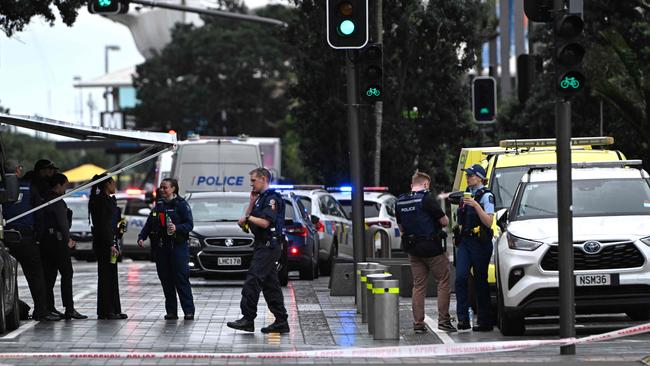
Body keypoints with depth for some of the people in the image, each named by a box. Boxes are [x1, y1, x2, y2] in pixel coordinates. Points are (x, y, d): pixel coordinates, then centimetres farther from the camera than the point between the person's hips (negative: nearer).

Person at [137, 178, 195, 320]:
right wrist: (141, 237, 3)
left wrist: (177, 228, -24)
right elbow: (149, 224, 18)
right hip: (161, 248, 6)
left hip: (178, 246, -6)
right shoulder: (159, 205, 16)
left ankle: (189, 311, -8)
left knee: (181, 279, -9)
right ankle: (171, 311, 8)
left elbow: (189, 224, -8)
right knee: (166, 280, 4)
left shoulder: (181, 204, -1)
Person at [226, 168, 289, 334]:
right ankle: (281, 322, 9)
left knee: (252, 280, -15)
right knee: (270, 284, 8)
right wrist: (252, 202, 9)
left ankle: (248, 319, -16)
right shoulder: (261, 198, 20)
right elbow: (247, 218, 19)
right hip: (262, 246, 10)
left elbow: (265, 222, -21)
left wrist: (248, 218, -8)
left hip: (268, 246, -10)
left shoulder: (272, 198, -11)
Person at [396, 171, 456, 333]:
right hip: (432, 248, -6)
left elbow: (401, 227, 17)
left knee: (418, 286, 10)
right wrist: (440, 219, 11)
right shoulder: (427, 198, -14)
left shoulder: (400, 202, 7)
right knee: (443, 282, 5)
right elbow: (445, 221, -10)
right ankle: (443, 320, 0)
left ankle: (418, 323, 6)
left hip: (413, 250, 6)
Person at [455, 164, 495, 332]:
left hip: (480, 242, -6)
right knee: (460, 278, -8)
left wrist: (476, 205, -23)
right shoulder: (467, 193, 17)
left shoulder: (486, 196, -6)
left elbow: (488, 222, -16)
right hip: (465, 241, 6)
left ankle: (485, 321, 3)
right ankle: (463, 319, -10)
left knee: (480, 281, -3)